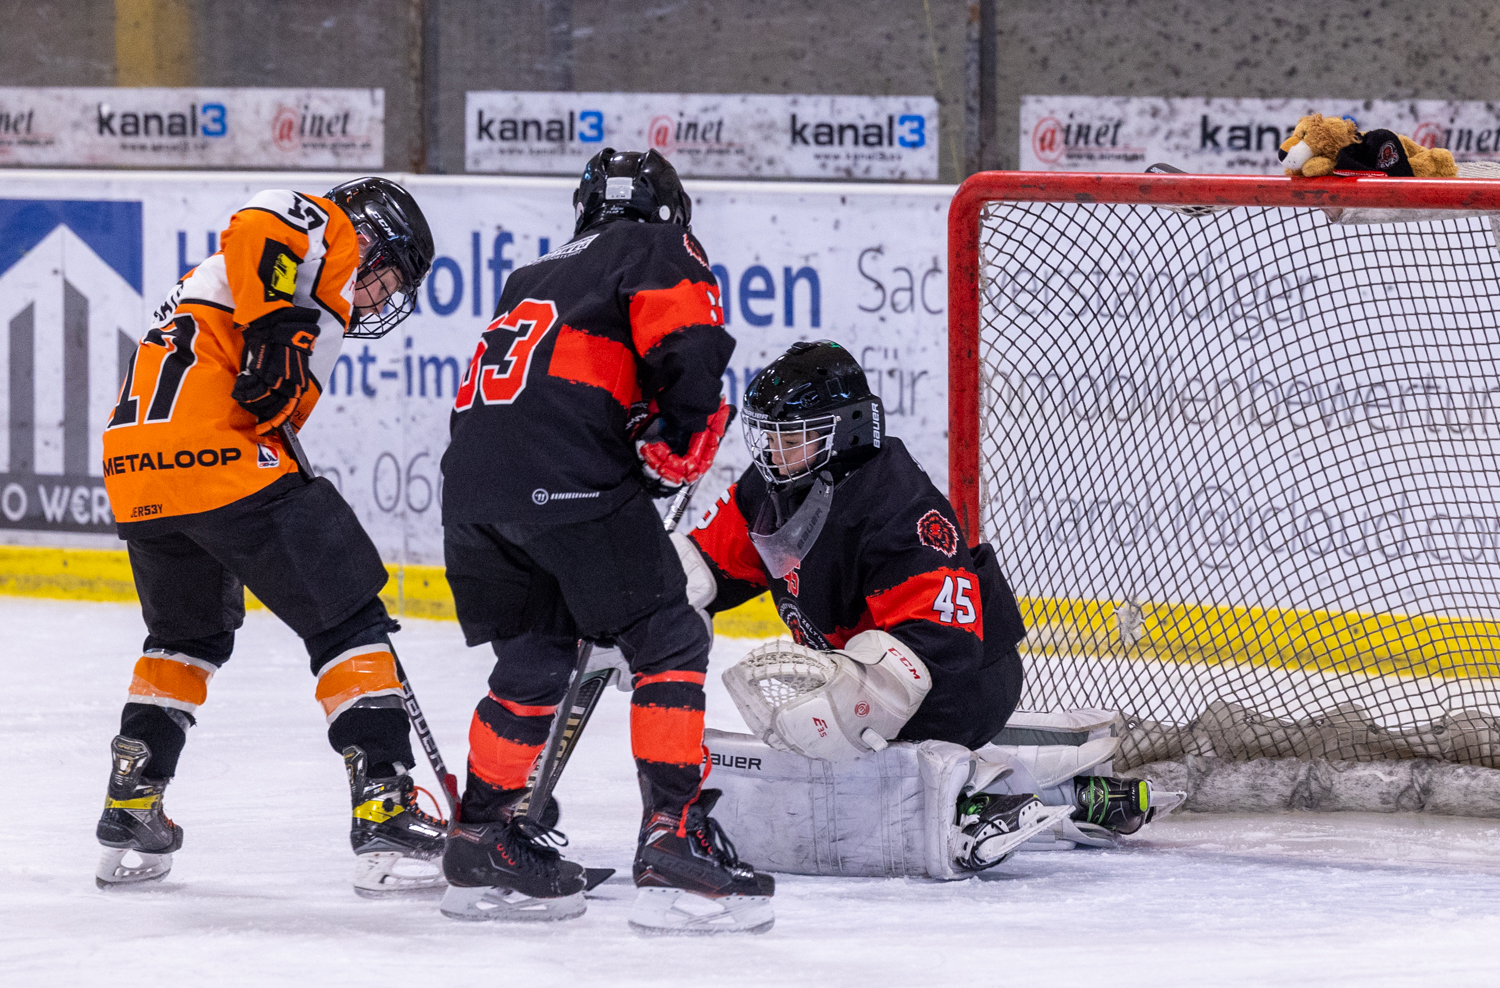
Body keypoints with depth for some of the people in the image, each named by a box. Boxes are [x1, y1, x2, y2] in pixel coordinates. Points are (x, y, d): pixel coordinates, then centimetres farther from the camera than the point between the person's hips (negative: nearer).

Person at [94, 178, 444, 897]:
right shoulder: (329, 231, 9)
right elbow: (254, 235, -14)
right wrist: (276, 332, -18)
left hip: (136, 467, 9)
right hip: (216, 451, -9)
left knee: (189, 632, 30)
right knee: (347, 618, -1)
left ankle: (130, 813, 27)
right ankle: (385, 814, -7)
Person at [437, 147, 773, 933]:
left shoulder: (533, 277, 35)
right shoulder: (658, 250, 14)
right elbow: (688, 351, -6)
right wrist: (674, 453, 4)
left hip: (470, 480, 7)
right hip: (566, 476, -7)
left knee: (535, 657, 22)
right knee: (667, 642, -2)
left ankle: (482, 846, 25)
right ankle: (673, 845, -13)